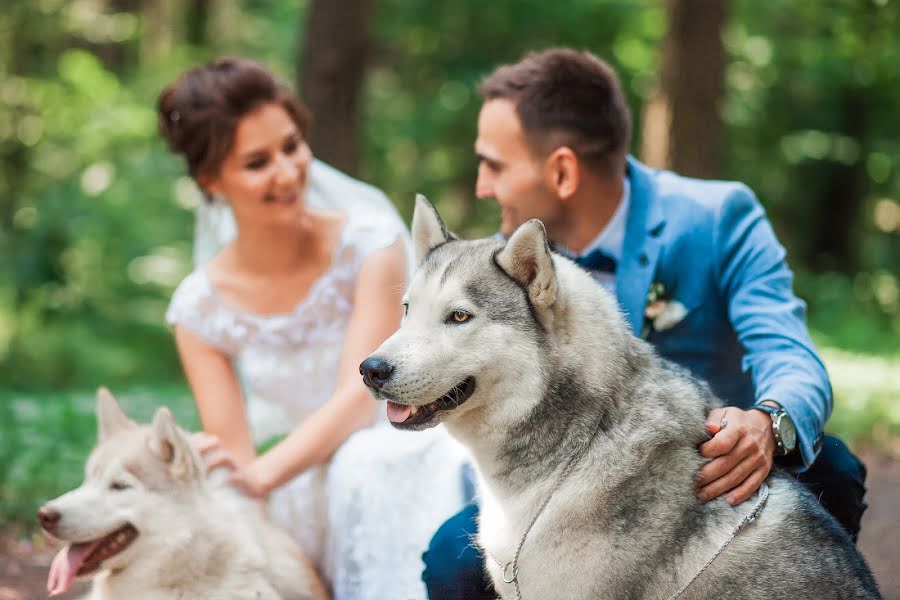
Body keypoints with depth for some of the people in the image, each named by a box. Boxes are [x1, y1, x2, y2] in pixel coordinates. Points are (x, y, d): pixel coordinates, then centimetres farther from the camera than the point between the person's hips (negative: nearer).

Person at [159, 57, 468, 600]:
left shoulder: (369, 243, -11)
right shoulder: (201, 308, -3)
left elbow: (359, 395, -20)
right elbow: (234, 462, -6)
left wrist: (263, 474, -36)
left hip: (403, 459, -2)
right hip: (302, 488, 2)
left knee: (362, 463, -35)